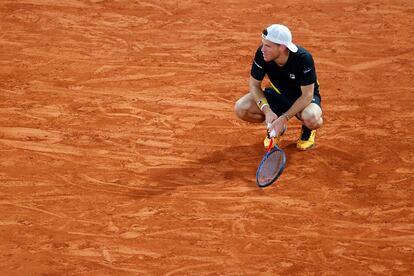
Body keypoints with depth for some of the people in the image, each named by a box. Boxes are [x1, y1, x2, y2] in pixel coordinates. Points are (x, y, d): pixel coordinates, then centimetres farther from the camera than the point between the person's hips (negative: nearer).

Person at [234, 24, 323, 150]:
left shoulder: (303, 58, -32)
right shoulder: (261, 53, -23)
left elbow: (307, 95, -28)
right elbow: (254, 84, -11)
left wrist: (284, 118, -35)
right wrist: (267, 110, -28)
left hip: (303, 97, -4)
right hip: (278, 94, 4)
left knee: (311, 118, -40)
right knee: (241, 108, -21)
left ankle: (307, 130, 2)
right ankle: (275, 127, 8)